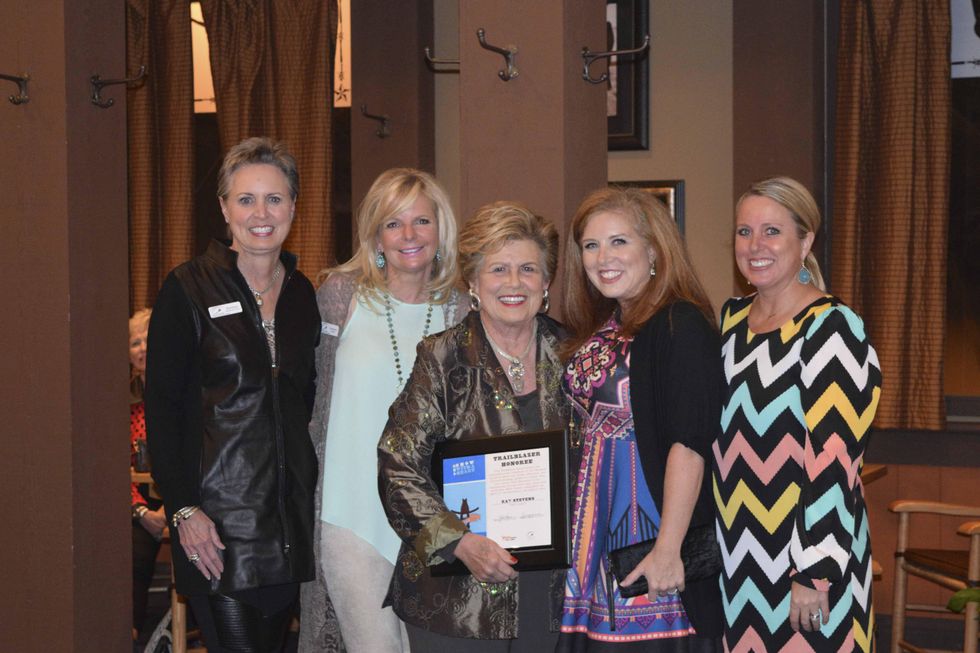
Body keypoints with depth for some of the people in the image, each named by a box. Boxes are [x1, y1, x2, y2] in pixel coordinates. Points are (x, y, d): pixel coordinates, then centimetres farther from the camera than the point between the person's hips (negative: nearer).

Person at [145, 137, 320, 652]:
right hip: (217, 517, -5)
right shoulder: (188, 289, -4)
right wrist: (183, 509, -14)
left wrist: (313, 489, 8)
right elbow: (161, 408, -7)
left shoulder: (303, 294, 11)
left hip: (290, 513, 5)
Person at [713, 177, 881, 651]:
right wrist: (717, 540, 13)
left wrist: (814, 574, -19)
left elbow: (832, 461, -18)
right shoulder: (731, 318, 8)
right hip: (737, 555, 6)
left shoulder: (831, 328, -14)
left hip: (806, 558, -6)